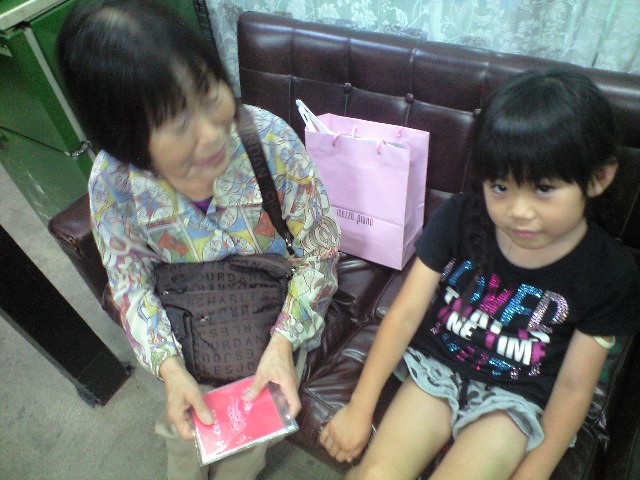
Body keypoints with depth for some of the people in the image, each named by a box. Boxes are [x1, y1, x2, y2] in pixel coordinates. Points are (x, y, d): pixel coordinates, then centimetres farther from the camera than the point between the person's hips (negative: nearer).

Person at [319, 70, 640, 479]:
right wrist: (360, 407, -9)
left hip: (514, 399, 0)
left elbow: (573, 388, -5)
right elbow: (405, 312, -10)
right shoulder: (459, 217, -11)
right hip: (434, 368, 1)